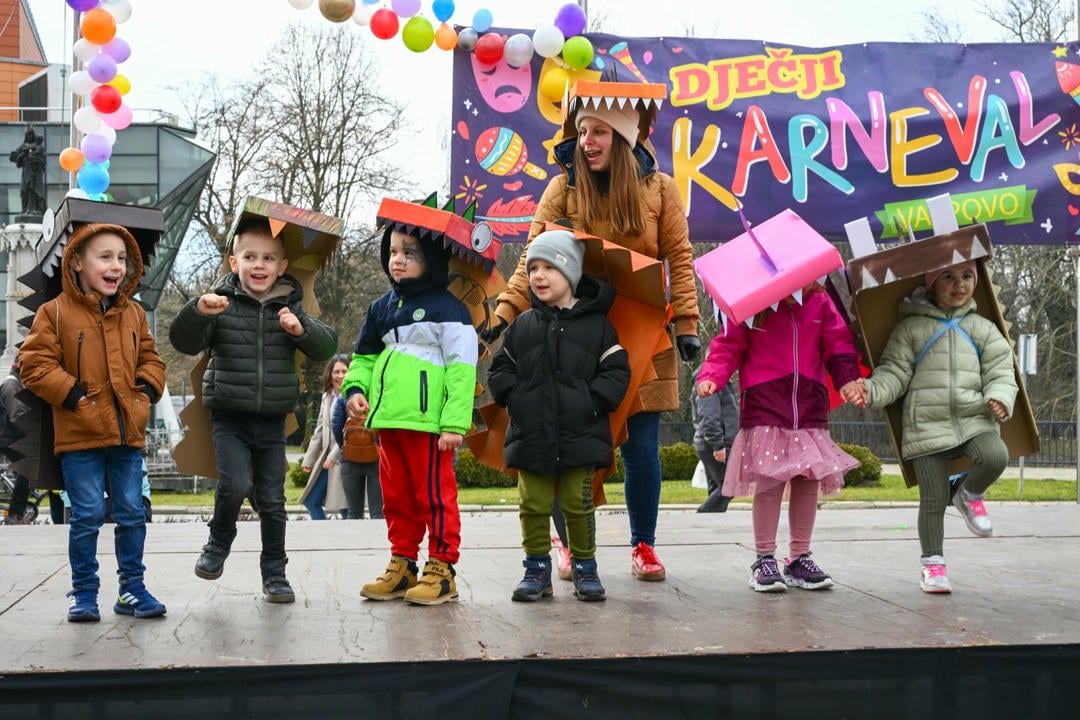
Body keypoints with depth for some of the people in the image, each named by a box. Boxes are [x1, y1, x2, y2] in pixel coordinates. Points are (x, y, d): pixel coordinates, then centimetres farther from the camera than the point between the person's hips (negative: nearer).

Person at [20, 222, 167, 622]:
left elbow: (150, 359, 19)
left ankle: (132, 586, 19)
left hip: (128, 432, 4)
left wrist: (146, 391, 1)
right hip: (80, 435, -4)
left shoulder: (134, 314, 10)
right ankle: (84, 592, 12)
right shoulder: (55, 312, -4)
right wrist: (72, 395, -14)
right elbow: (35, 364, -7)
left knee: (132, 512, 8)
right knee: (87, 515, 0)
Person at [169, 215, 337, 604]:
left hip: (272, 421, 2)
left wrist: (301, 329, -20)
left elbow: (327, 345, -1)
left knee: (272, 500, 5)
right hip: (229, 417, -2)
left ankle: (274, 575, 19)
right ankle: (218, 542, 10)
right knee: (235, 485, -19)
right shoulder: (222, 305, -2)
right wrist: (198, 311, -28)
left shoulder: (291, 308, 5)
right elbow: (183, 341, -9)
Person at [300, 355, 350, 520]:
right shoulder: (327, 397, 15)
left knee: (345, 507, -4)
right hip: (327, 457, 8)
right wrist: (309, 459, 16)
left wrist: (334, 456, -17)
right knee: (311, 501, 10)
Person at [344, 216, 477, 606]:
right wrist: (355, 388, 4)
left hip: (428, 420, -7)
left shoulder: (447, 309, -5)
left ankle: (441, 570, 6)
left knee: (434, 494, -2)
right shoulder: (382, 308, 16)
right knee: (396, 497, 13)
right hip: (389, 421, 7)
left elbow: (461, 368, -10)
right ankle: (402, 566, 23)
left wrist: (455, 423, -17)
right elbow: (365, 356, 25)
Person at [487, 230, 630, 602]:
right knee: (533, 505, 4)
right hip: (530, 435, 2)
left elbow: (616, 371, 0)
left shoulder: (596, 324, 2)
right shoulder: (521, 326, 8)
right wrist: (514, 398, -4)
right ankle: (537, 569, 16)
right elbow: (500, 369, 11)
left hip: (579, 436, -2)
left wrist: (593, 401, -11)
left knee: (578, 504, 4)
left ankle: (585, 568, 19)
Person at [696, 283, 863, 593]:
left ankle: (800, 557, 17)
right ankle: (764, 558, 7)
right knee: (769, 482, -6)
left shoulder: (820, 302, 7)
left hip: (810, 408, 4)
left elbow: (839, 346, 9)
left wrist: (848, 378, -8)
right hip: (765, 408, -3)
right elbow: (728, 346, -1)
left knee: (808, 482, 5)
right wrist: (711, 377, -18)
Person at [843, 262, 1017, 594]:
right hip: (926, 425, -2)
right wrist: (869, 390, -18)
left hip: (974, 420, 2)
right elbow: (894, 373, 1)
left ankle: (970, 494, 5)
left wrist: (1000, 396, -9)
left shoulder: (982, 328, 14)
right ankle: (932, 563, 19)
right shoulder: (910, 327, 5)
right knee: (934, 501, 0)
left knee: (996, 456, -29)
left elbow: (1000, 370, 12)